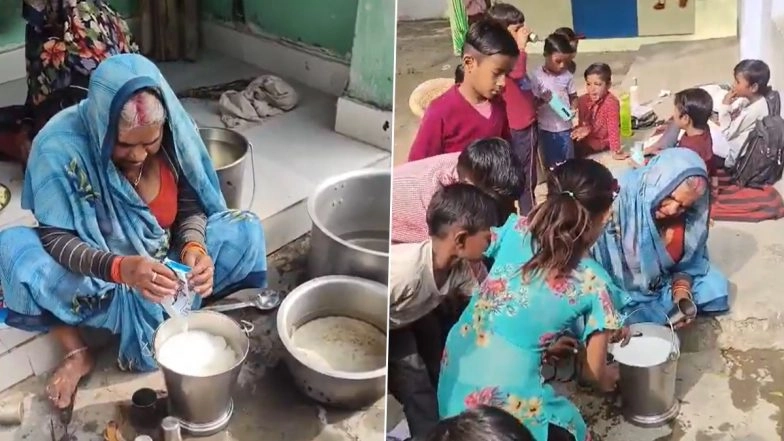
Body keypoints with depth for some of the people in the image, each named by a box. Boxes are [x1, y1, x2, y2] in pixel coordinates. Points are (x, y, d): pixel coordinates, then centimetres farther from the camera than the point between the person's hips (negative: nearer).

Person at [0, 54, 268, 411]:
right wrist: (119, 268, -43)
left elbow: (192, 204, -8)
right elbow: (54, 238, -26)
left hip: (162, 267, 3)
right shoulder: (60, 147, -28)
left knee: (245, 231, -18)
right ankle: (76, 351, -12)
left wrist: (193, 246, -31)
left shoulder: (174, 133, -19)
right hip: (97, 274, -3)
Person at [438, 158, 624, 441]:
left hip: (453, 371, 6)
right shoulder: (594, 283, -12)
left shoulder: (515, 229, -4)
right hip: (504, 399, -6)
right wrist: (609, 376, 25)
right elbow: (595, 372, -1)